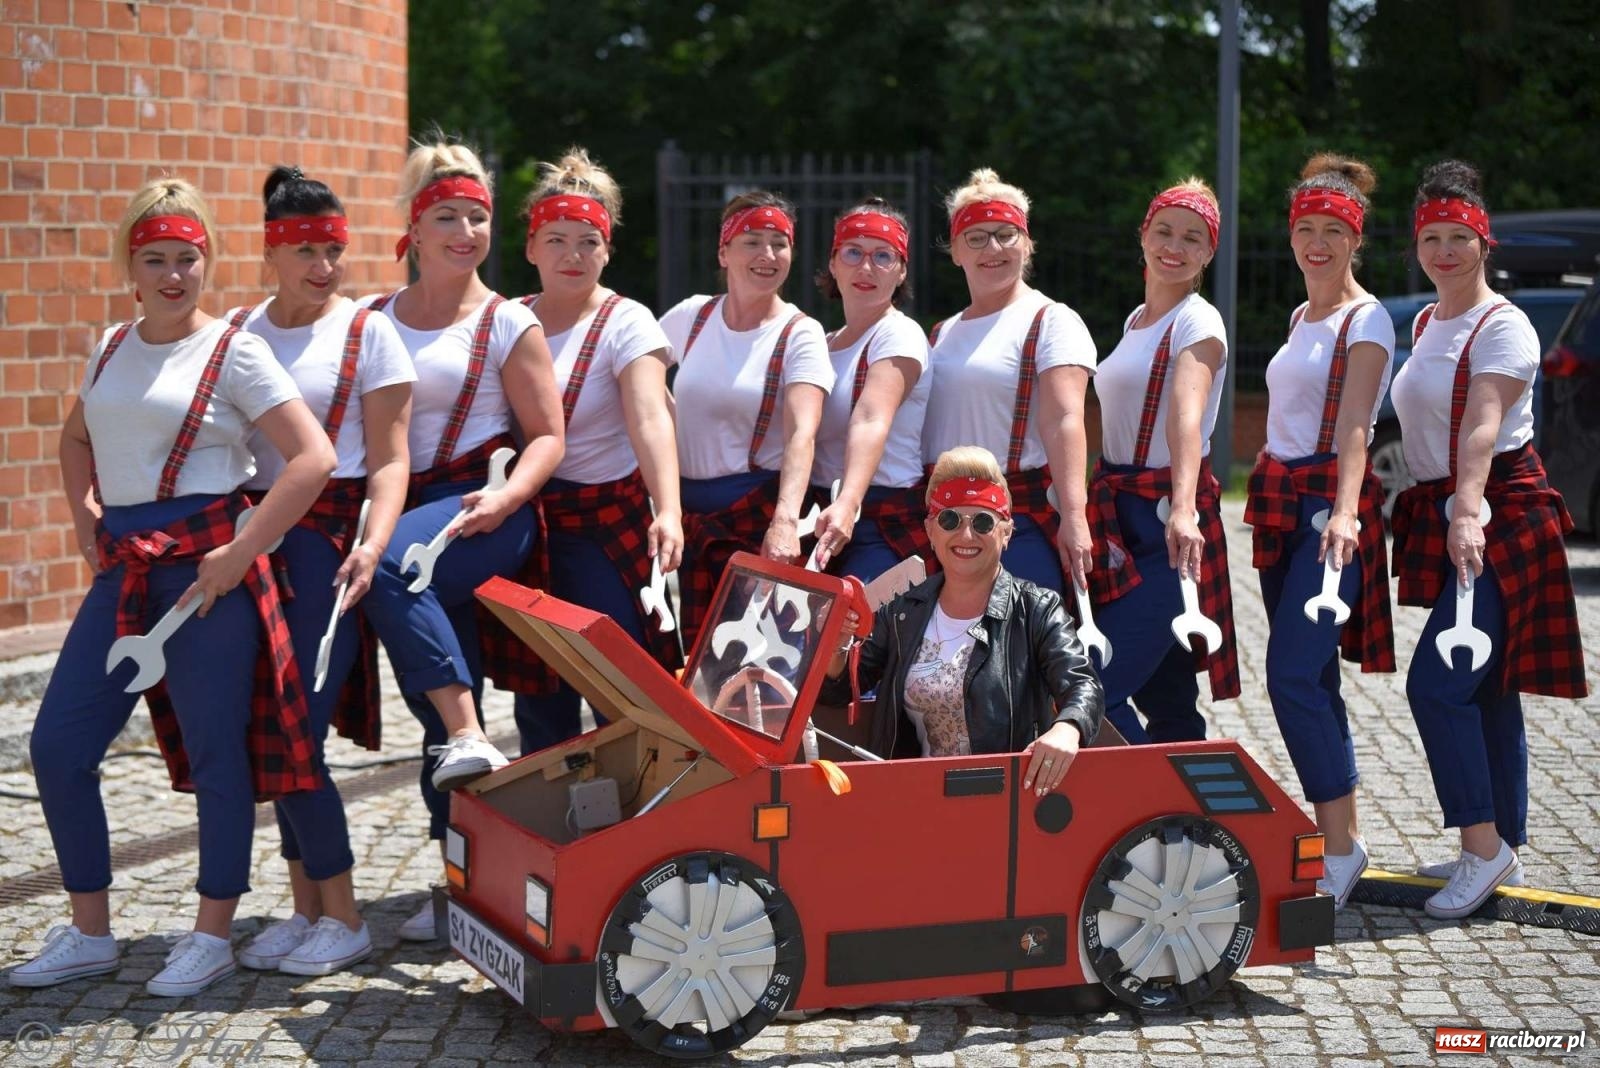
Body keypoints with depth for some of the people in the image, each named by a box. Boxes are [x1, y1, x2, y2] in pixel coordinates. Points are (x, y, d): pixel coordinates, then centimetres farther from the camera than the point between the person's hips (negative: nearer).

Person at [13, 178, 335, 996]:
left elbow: (313, 457, -14)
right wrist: (85, 515, 15)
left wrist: (241, 553, -16)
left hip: (206, 566, -6)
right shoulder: (111, 348, 13)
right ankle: (89, 933, 18)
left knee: (216, 752, 1)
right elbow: (75, 439, 32)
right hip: (123, 569, 6)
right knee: (56, 745, 4)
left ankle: (213, 937, 15)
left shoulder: (233, 353, -5)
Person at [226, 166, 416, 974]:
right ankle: (306, 908, 19)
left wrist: (372, 545, -21)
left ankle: (343, 920, 4)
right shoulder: (236, 330, 11)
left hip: (326, 539, -5)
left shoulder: (367, 333, -1)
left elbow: (389, 460, -6)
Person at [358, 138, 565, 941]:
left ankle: (469, 735, -35)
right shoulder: (373, 320, 12)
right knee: (437, 707, 5)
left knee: (390, 564, -36)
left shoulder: (507, 324, 2)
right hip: (407, 507, 4)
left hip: (482, 506, -4)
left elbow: (547, 436, 0)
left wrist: (506, 497, -18)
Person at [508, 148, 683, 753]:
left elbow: (651, 420, -25)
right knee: (539, 693, 9)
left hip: (605, 519, -3)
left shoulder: (626, 324, -10)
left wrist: (668, 512, -40)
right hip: (524, 520, 4)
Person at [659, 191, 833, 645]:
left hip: (759, 512, -4)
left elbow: (802, 433, -22)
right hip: (688, 510, 4)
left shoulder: (800, 334, -8)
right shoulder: (691, 316, 4)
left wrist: (785, 521, -37)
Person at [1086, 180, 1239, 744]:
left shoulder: (1198, 322, -9)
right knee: (1165, 697, 10)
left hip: (1167, 526, -8)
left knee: (1097, 689, -15)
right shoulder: (1137, 322, 16)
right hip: (1120, 517, 8)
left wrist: (1183, 509, -40)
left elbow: (1187, 414, -26)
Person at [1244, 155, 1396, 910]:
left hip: (1330, 502, -8)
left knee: (1293, 673, -16)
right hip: (1281, 501, 8)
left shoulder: (1365, 319, -7)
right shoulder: (1302, 317, 17)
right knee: (1310, 676, 9)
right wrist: (1268, 501, 16)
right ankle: (1337, 834, 16)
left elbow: (1353, 423, -20)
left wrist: (1345, 512, -32)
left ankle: (1341, 846, -9)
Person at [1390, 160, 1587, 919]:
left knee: (1436, 681, -15)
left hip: (1500, 516, -8)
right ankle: (1499, 847, 20)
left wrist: (1468, 514, -39)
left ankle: (1483, 846, -9)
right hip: (1438, 517, 8)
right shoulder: (1424, 323, 14)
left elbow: (1483, 426, -27)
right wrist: (1449, 514, 14)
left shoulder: (1502, 326, -11)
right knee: (1484, 687, 12)